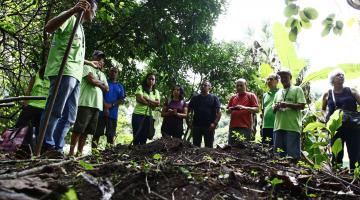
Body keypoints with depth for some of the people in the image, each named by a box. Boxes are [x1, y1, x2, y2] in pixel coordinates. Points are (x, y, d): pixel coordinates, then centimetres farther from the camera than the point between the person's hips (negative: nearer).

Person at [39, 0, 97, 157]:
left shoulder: (80, 28, 31)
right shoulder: (70, 18, 6)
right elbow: (48, 28, -14)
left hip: (75, 75, 9)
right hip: (64, 72, -9)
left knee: (69, 117, 4)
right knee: (55, 111, -10)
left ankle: (56, 149, 6)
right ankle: (46, 146, -6)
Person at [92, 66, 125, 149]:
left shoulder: (120, 87, 19)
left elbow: (122, 100, 7)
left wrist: (111, 105, -10)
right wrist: (105, 106, -14)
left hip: (113, 114, 3)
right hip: (101, 111, -2)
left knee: (111, 134, 0)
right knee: (97, 132, -6)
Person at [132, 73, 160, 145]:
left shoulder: (156, 91, 14)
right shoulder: (140, 88, 3)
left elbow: (158, 103, -1)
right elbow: (139, 99, -13)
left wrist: (146, 99, -12)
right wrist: (151, 104, -6)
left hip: (149, 116, 4)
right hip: (138, 114, -4)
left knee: (144, 136, 5)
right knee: (137, 135, -3)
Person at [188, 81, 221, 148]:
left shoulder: (214, 98, 6)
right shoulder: (195, 98, 14)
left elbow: (218, 113, 0)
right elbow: (189, 110, 13)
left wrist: (215, 123, -14)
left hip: (209, 127, -2)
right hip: (196, 126, 3)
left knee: (209, 147, 2)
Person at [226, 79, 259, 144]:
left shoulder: (251, 96, 7)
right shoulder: (233, 97, 20)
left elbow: (256, 109, -3)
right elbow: (227, 110, 22)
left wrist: (244, 108, -17)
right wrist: (229, 110, -2)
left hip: (245, 127, -5)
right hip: (233, 127, 5)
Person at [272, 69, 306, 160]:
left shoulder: (297, 89, 6)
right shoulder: (278, 92, 22)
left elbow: (302, 105, -4)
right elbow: (273, 109, 20)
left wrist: (287, 105, -16)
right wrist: (276, 107, -3)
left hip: (292, 127, -5)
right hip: (278, 126, 5)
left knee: (293, 155, -5)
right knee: (278, 154, 8)